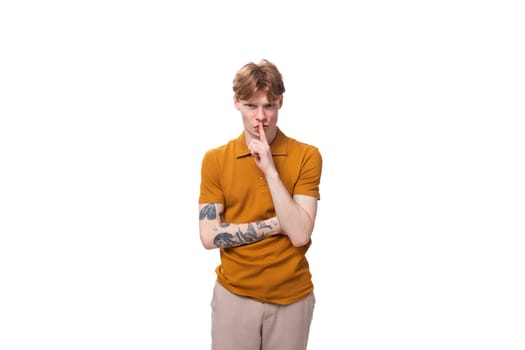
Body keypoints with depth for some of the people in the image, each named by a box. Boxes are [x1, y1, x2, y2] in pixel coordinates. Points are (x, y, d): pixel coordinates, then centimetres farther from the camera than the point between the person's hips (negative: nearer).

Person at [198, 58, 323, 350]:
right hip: (234, 295, 0)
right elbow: (209, 236, -10)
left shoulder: (307, 156, -8)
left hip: (292, 297, 0)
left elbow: (300, 234, -15)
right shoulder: (215, 159, -4)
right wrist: (276, 224, -15)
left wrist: (270, 170, -21)